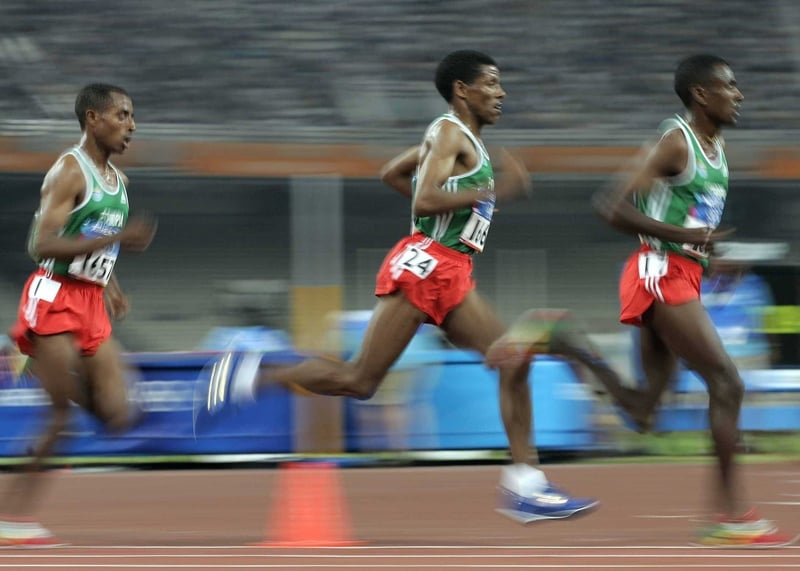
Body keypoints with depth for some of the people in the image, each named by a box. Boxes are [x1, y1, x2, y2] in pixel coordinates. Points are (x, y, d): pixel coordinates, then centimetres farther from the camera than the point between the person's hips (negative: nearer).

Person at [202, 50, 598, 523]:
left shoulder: (465, 139, 21)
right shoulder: (450, 132, -8)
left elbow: (393, 173, 32)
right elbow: (424, 202, -22)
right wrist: (493, 191, -19)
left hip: (452, 275, 10)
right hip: (424, 263, -10)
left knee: (514, 363, -2)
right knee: (361, 380, -10)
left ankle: (525, 485, -4)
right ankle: (253, 378, 1)